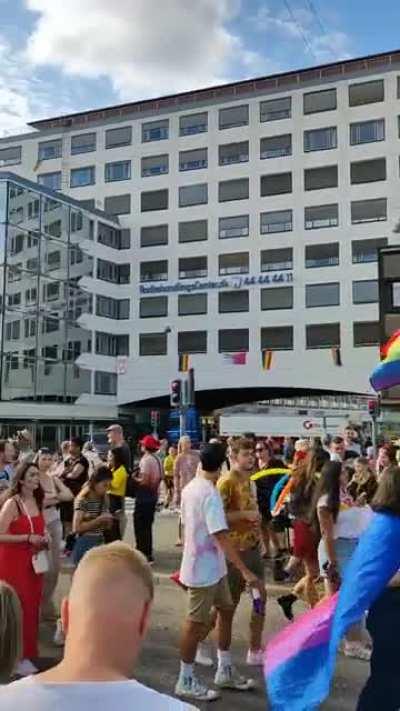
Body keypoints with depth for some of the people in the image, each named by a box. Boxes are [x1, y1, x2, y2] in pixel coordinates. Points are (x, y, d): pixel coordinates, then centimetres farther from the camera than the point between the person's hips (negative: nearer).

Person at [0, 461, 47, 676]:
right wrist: (27, 538, -22)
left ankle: (27, 654, 24)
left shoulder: (38, 501, 6)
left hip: (32, 561, 7)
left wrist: (42, 539, 1)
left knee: (32, 607, 11)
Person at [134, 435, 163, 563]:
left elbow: (144, 480, -24)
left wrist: (134, 479, -8)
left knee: (140, 525, -2)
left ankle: (144, 554, -1)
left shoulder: (146, 460, -18)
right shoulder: (157, 459, 10)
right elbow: (160, 477, 15)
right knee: (147, 525, 17)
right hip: (153, 496, 9)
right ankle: (147, 553, 25)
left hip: (144, 497, -9)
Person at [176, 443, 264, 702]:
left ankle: (225, 671, 28)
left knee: (226, 610, 17)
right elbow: (221, 536, -30)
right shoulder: (210, 494, -25)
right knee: (197, 622, 2)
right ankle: (186, 680, 16)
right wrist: (246, 571, -31)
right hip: (203, 569, -9)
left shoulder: (190, 488, 4)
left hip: (212, 566, 9)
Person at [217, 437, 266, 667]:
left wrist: (258, 535, 16)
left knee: (260, 597, 11)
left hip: (253, 547, 8)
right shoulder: (227, 482, -16)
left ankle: (256, 650, 22)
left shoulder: (250, 480, 11)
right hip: (235, 549, -8)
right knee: (230, 601, 2)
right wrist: (244, 514, -24)